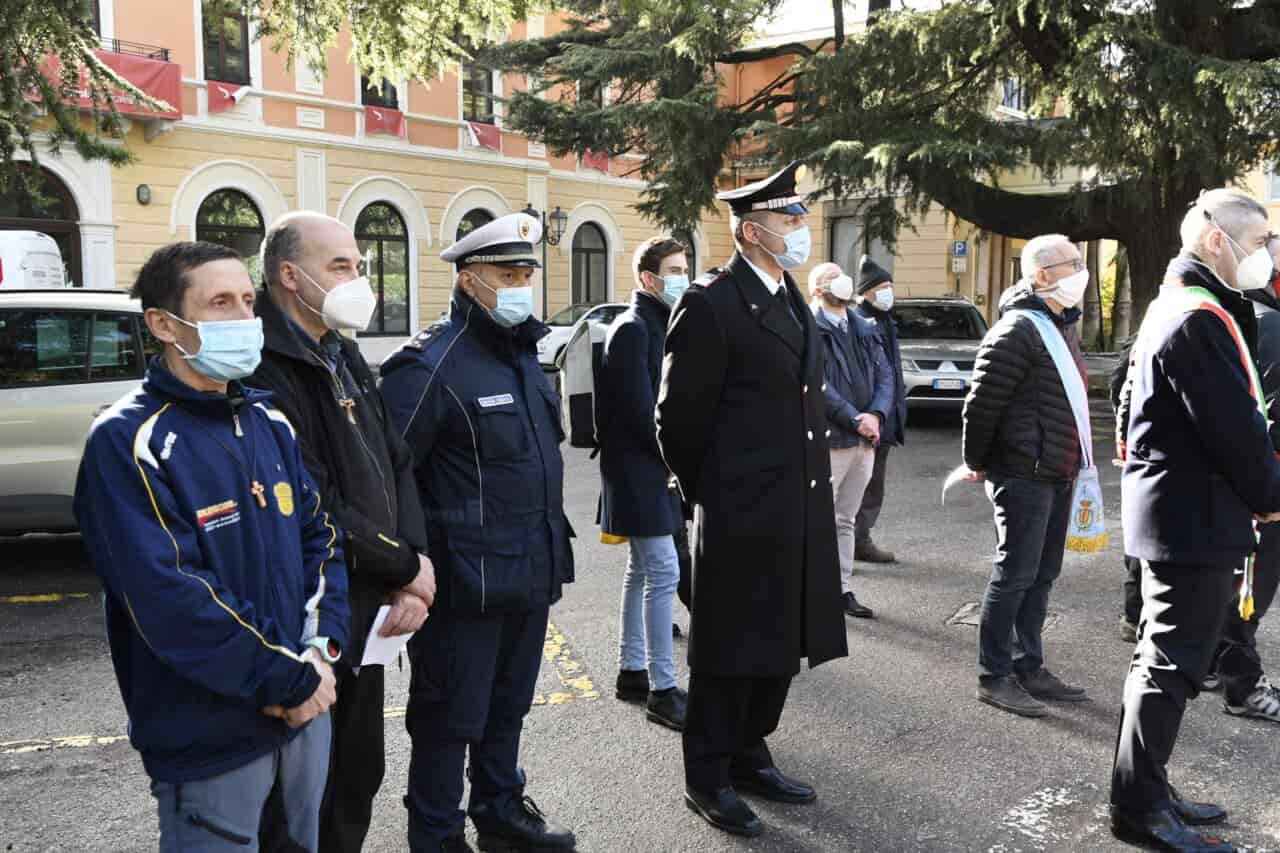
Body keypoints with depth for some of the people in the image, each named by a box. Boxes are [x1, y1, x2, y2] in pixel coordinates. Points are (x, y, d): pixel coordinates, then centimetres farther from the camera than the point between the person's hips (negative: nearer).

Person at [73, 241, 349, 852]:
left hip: (306, 709, 7)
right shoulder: (128, 442, -16)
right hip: (208, 738, -7)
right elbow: (169, 600, -23)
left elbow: (321, 534, 10)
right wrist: (290, 680, -19)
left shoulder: (270, 422, 7)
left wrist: (321, 647, -5)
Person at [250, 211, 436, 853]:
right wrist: (406, 567, -12)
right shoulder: (267, 372, -20)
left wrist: (413, 568, -4)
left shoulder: (344, 357, 11)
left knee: (360, 774, 21)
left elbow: (396, 464, 11)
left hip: (366, 615, 8)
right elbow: (316, 512, -25)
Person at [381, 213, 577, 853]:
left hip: (530, 576, 8)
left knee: (507, 707, 21)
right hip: (467, 582, -8)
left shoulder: (523, 354, 12)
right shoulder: (432, 364, -16)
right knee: (450, 718, 6)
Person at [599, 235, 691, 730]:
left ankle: (631, 671, 25)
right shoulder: (633, 328, -14)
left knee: (643, 569, 15)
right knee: (663, 572, -10)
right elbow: (639, 410, -20)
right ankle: (662, 690, -4)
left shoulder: (661, 324, 15)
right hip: (638, 467, -10)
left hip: (653, 467, 10)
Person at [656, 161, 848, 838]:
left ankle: (748, 756, 33)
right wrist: (709, 497, 0)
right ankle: (707, 778, 19)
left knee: (778, 643, 16)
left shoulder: (792, 300, 14)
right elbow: (679, 418, -10)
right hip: (741, 516, -8)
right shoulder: (711, 305, -13)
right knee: (731, 651, 4)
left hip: (799, 512, 8)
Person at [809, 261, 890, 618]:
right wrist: (855, 419, -16)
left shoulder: (864, 330, 15)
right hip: (829, 439, -7)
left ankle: (843, 589, 21)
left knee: (845, 520, 14)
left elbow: (884, 374, 10)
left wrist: (875, 415, -7)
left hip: (864, 439, 7)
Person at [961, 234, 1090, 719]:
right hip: (1022, 476, -9)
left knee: (1042, 575, 14)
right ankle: (994, 677, 7)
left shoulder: (1063, 326, 15)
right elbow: (982, 403, -16)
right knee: (1015, 575, -3)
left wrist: (1071, 464, 20)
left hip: (1057, 476, 9)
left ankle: (1029, 667, 25)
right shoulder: (1017, 331, -16)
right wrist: (978, 464, -6)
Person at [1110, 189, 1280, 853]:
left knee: (1162, 655, 16)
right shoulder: (1201, 319, -18)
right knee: (1172, 663, -3)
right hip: (1197, 517, -11)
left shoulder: (1175, 309, 16)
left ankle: (1144, 791, 27)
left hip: (1172, 513, 11)